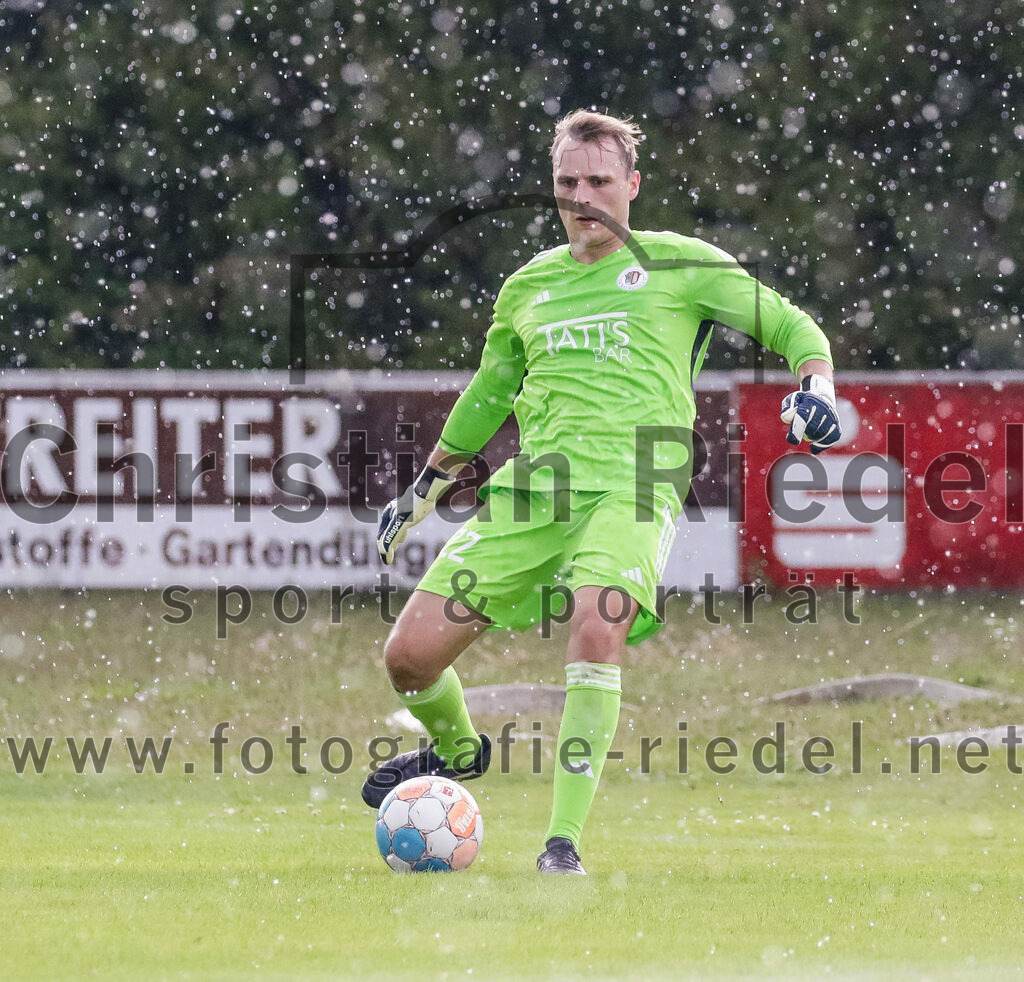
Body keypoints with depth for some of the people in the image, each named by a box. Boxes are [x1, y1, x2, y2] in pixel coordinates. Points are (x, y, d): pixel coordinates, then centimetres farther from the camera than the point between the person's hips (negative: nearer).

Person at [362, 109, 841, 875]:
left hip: (633, 480, -5)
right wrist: (422, 493, 37)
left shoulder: (678, 265, 9)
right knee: (410, 652, -2)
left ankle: (564, 842, -27)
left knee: (597, 625, -33)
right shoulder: (529, 286, 21)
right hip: (533, 486, 5)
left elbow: (793, 328, 10)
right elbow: (487, 396, 34)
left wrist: (815, 389, -11)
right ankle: (457, 750, 34)